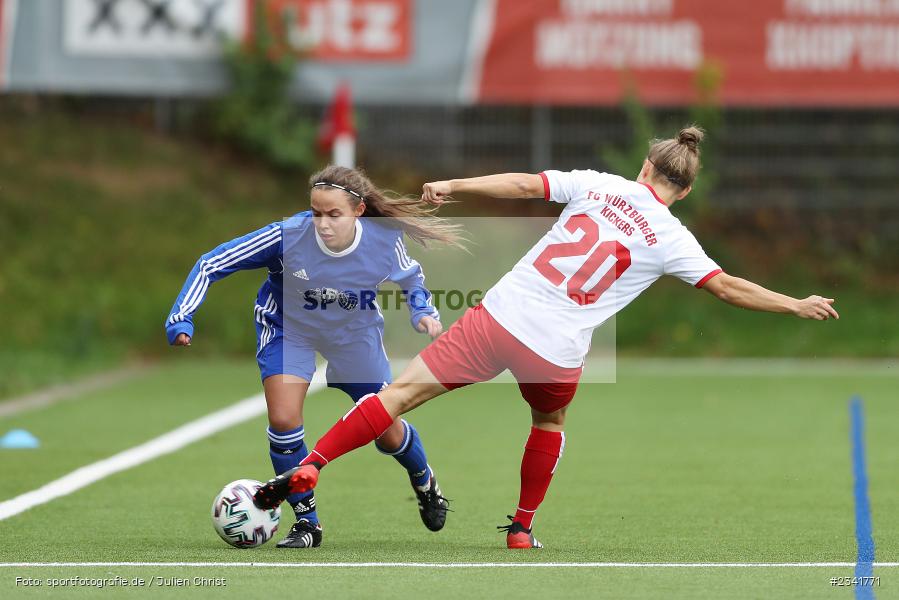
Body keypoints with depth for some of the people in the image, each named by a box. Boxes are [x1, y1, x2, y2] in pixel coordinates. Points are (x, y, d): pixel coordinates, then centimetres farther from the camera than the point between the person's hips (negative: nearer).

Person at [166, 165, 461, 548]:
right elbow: (212, 264, -26)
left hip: (356, 331, 1)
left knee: (387, 432, 8)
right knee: (283, 420, -21)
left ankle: (425, 483, 44)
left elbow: (410, 277, -2)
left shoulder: (384, 239, -28)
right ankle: (307, 523, -1)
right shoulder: (287, 236, -35)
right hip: (289, 328, -1)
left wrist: (422, 312, -20)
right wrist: (181, 318, -33)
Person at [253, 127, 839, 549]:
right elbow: (728, 288, 7)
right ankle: (522, 528, 34)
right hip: (556, 354, -1)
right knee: (550, 423, 32)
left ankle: (309, 467, -9)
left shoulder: (598, 184, 7)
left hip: (499, 316, 1)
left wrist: (453, 185, 8)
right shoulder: (671, 239, 3)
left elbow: (524, 184, 3)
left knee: (404, 391, 1)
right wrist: (797, 305, 18)